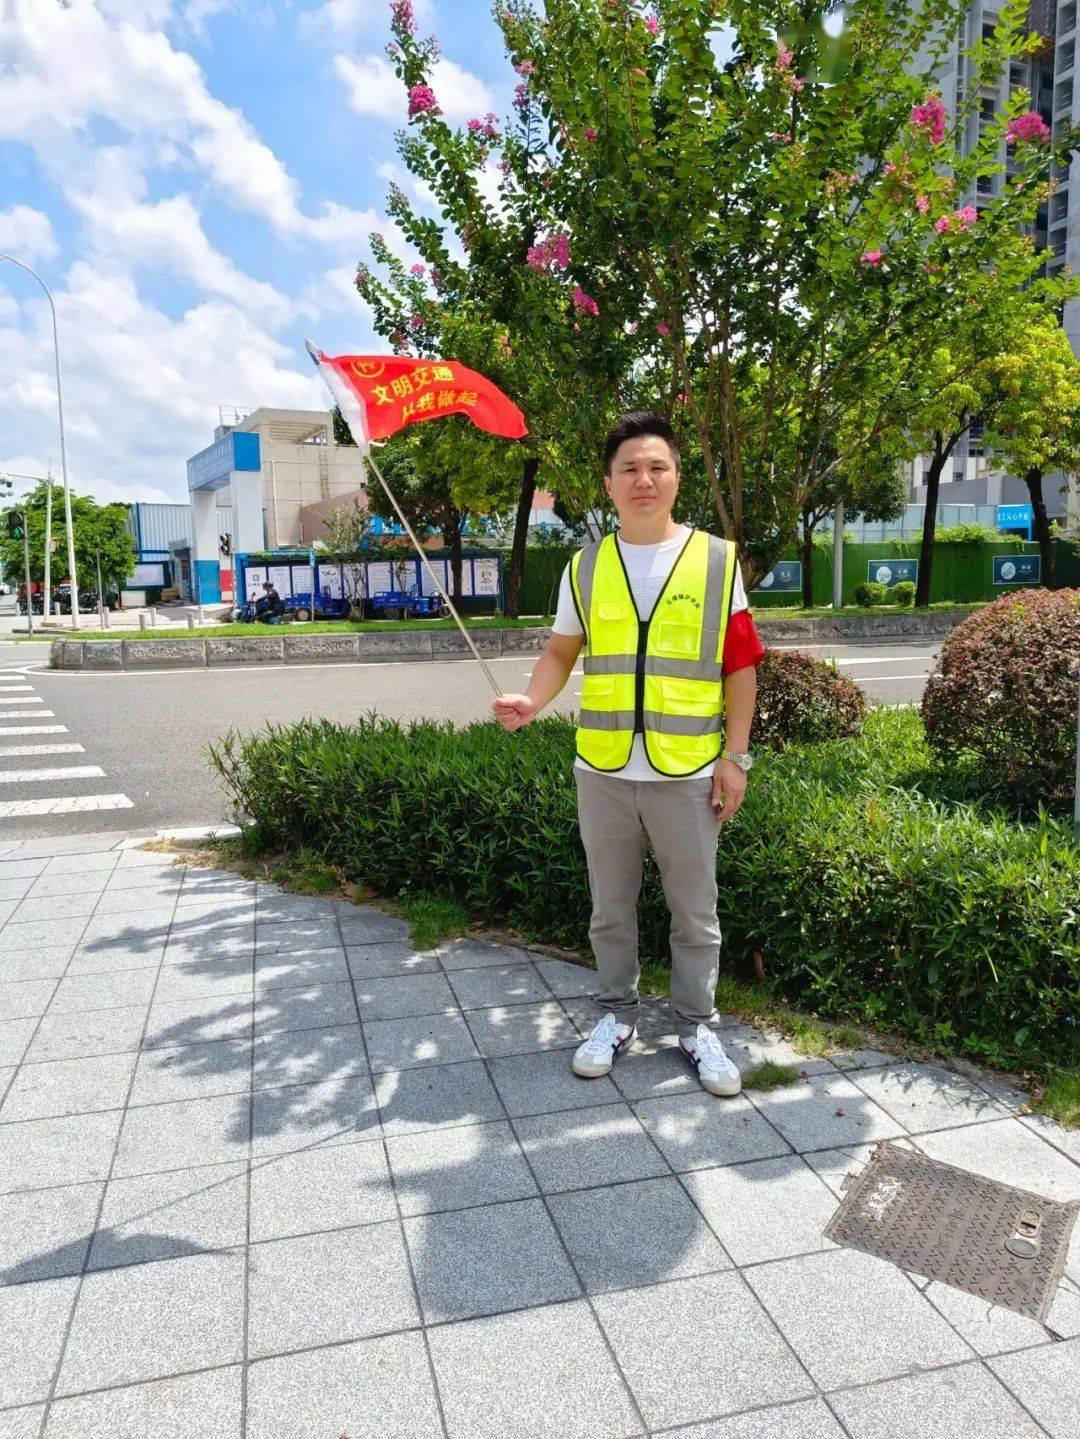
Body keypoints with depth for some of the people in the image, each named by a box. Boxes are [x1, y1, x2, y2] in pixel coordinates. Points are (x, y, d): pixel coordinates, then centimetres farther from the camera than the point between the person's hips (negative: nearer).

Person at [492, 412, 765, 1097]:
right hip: (602, 770, 2)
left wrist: (735, 756, -4)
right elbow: (561, 651, 11)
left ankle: (698, 1026, 29)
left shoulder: (717, 559, 0)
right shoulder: (586, 567, 5)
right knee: (611, 906, 15)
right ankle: (617, 1014, 34)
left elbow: (741, 665, 1)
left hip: (689, 771, -2)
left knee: (695, 910, 11)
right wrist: (531, 701, -9)